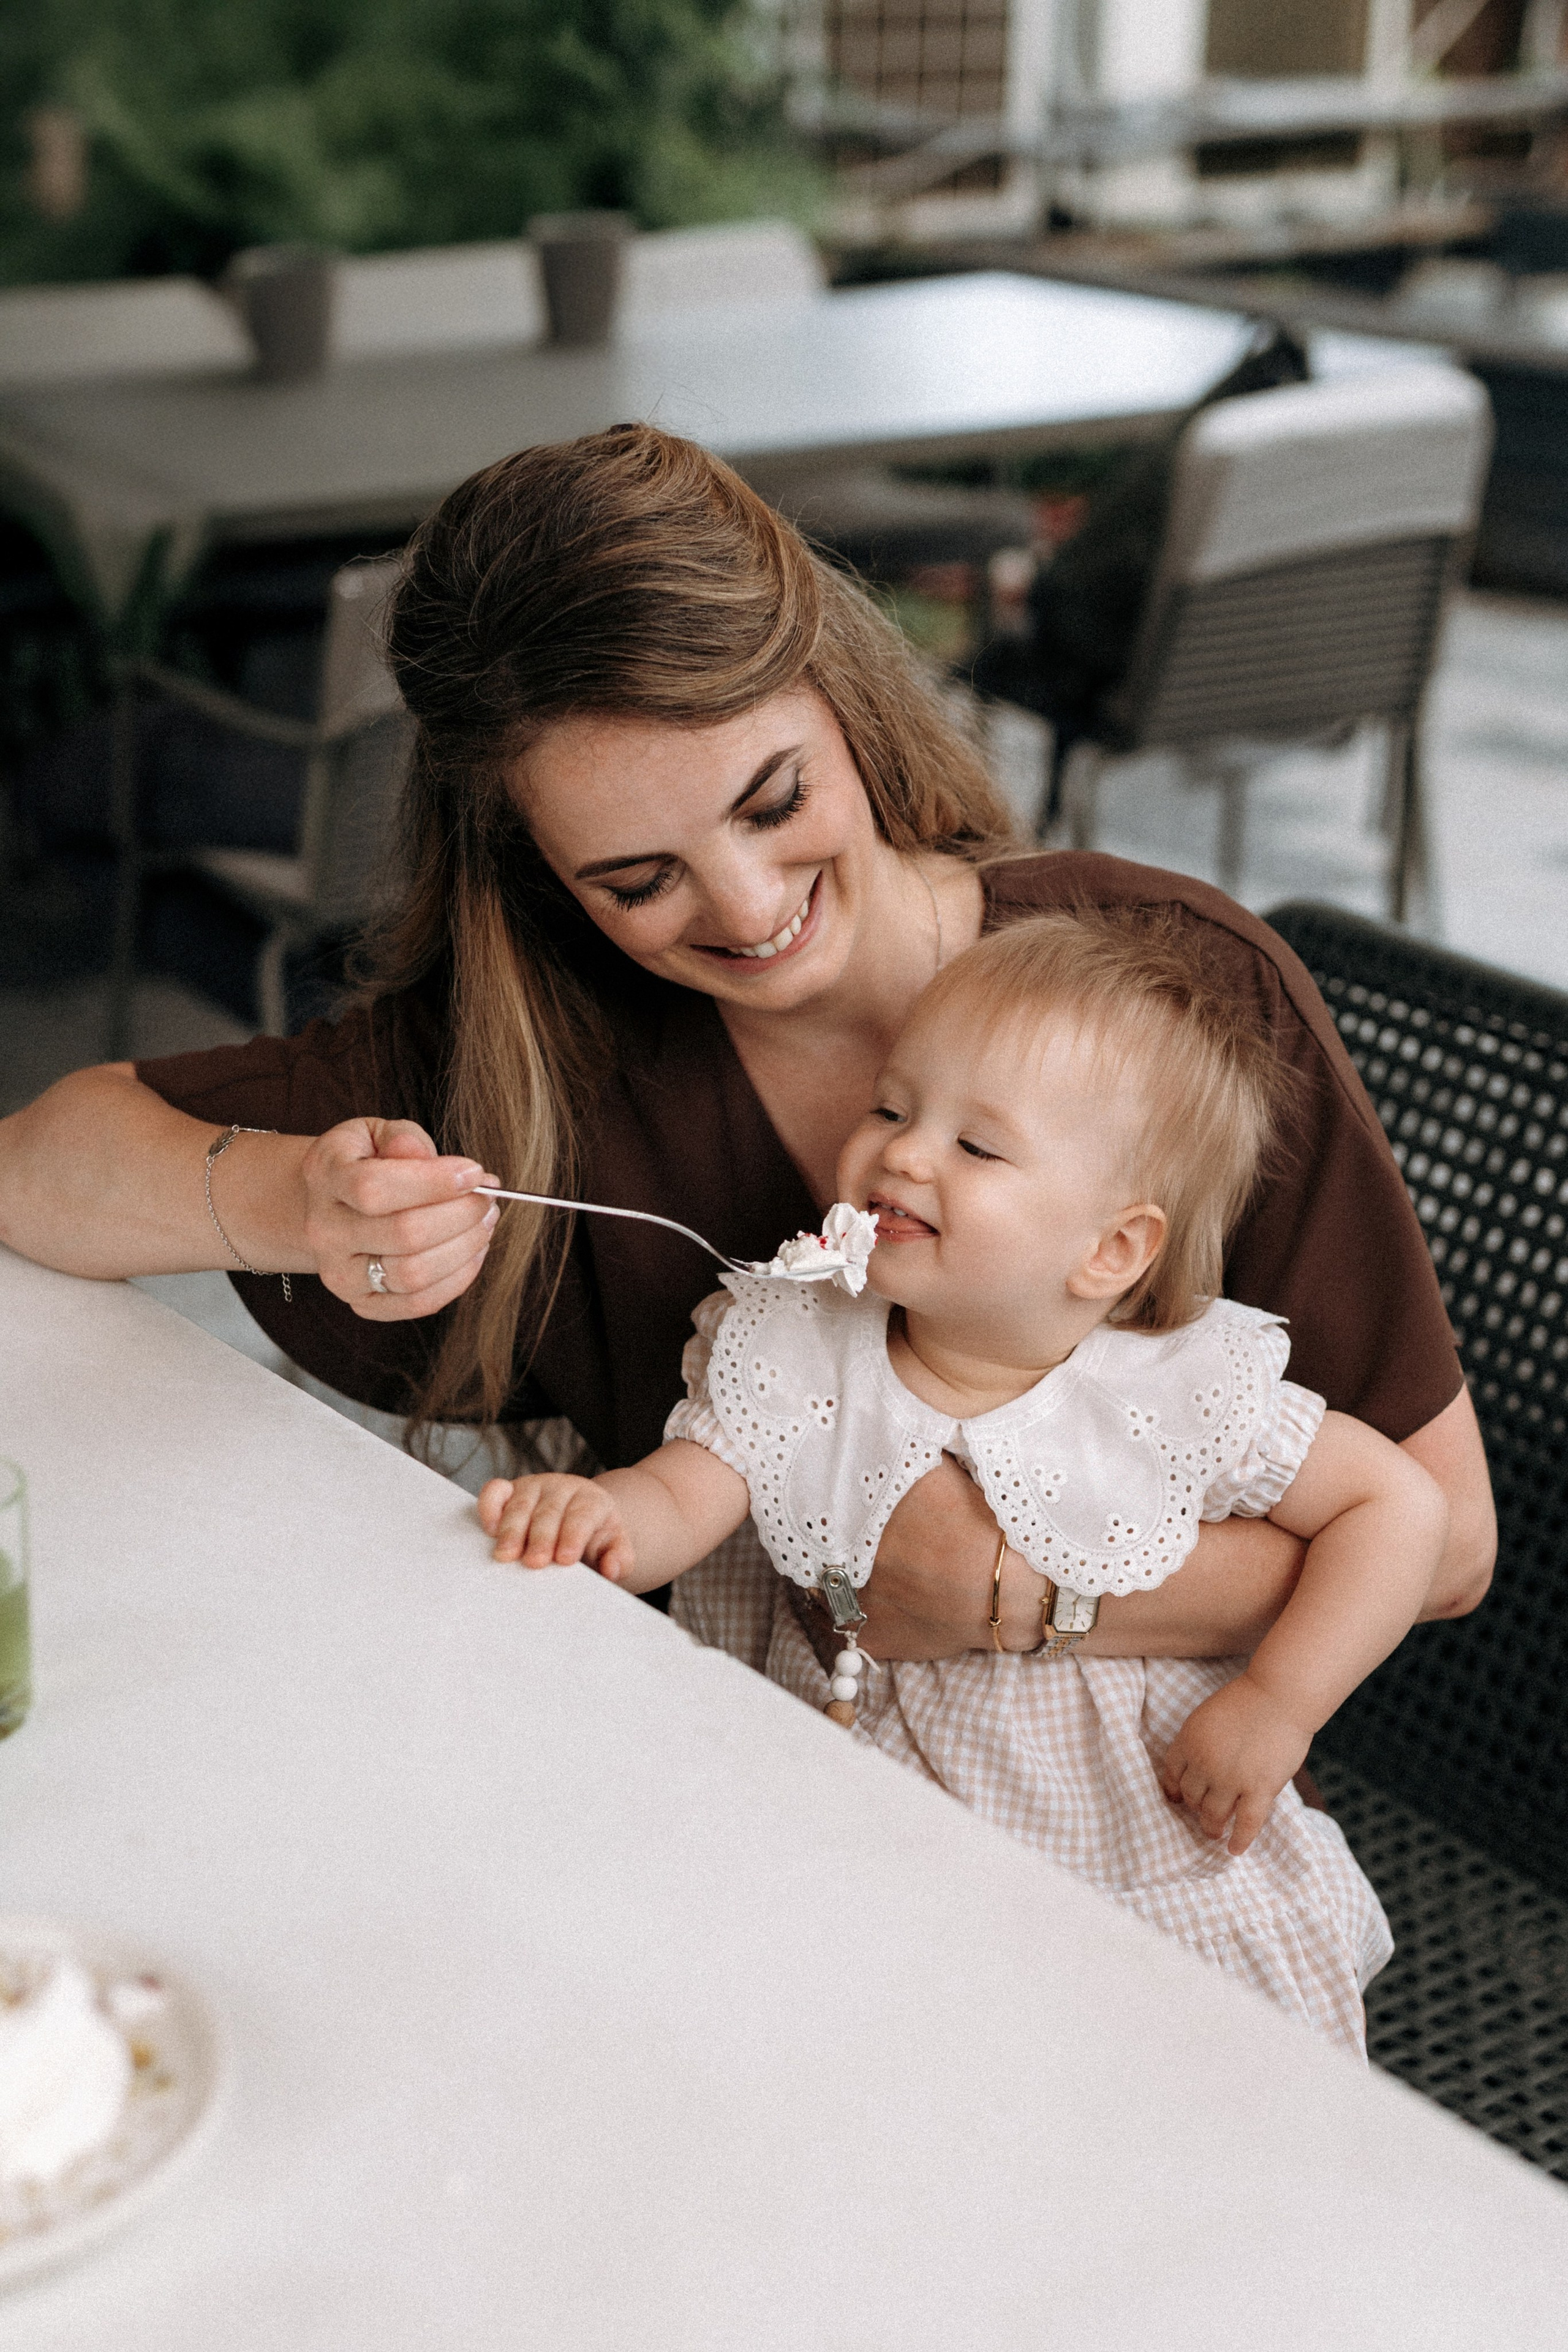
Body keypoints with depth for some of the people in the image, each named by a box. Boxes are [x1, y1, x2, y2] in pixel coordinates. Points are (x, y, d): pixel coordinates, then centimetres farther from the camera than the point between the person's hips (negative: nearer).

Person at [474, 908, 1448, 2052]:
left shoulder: (1188, 1396, -15)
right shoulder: (793, 1355, -8)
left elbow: (1402, 1503, -8)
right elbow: (681, 1499, -8)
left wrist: (1276, 1708, -15)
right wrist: (601, 1513, -32)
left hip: (1157, 1882, -2)